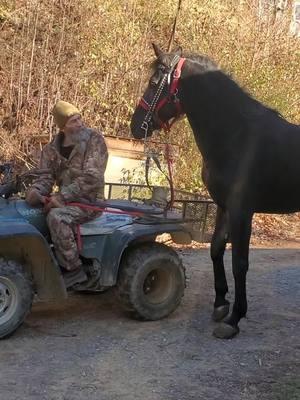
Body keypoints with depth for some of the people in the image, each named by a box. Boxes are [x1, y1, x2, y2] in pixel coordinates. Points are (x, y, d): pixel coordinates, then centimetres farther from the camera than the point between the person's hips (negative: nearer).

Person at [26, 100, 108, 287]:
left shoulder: (94, 139, -12)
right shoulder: (52, 148, 6)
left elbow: (91, 178, -20)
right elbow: (47, 176, 2)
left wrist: (61, 196, -26)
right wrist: (36, 190, -23)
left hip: (89, 200, -7)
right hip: (66, 198, 7)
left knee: (57, 217, -32)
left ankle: (74, 269, -18)